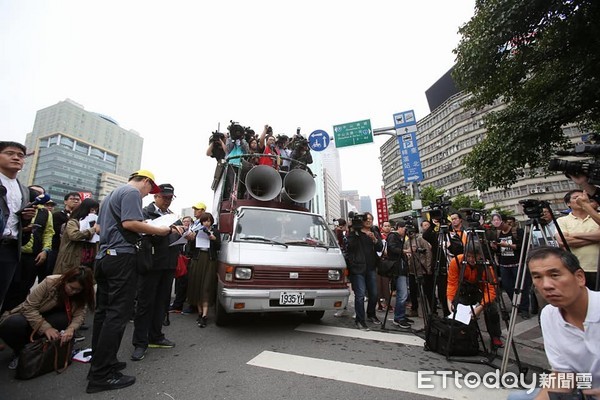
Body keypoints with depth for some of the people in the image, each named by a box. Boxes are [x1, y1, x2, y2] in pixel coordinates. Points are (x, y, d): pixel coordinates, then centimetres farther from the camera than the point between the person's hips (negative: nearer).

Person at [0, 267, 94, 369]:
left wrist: (71, 329, -42)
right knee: (12, 324, -34)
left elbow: (79, 314, -21)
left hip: (50, 318, 2)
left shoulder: (80, 295, -15)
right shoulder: (50, 282, -27)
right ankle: (21, 351, -5)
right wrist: (46, 327, -35)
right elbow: (29, 307, -25)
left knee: (65, 318, -31)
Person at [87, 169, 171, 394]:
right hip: (121, 256, -10)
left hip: (105, 255, 11)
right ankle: (102, 375, -3)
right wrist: (159, 231, -12)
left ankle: (99, 363, 22)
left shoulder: (112, 194, 23)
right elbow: (130, 223, -21)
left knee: (103, 311, 13)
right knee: (118, 313, -7)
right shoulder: (132, 192, -7)